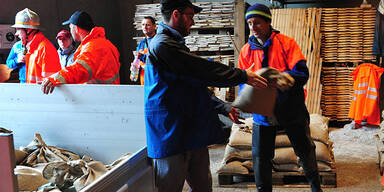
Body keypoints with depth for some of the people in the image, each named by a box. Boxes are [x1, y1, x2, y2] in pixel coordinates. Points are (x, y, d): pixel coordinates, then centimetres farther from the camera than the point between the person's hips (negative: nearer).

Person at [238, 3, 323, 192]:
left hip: (291, 110, -2)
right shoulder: (246, 50, 2)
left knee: (305, 151, 14)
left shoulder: (286, 43, -8)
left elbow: (302, 74, -17)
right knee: (260, 157, 3)